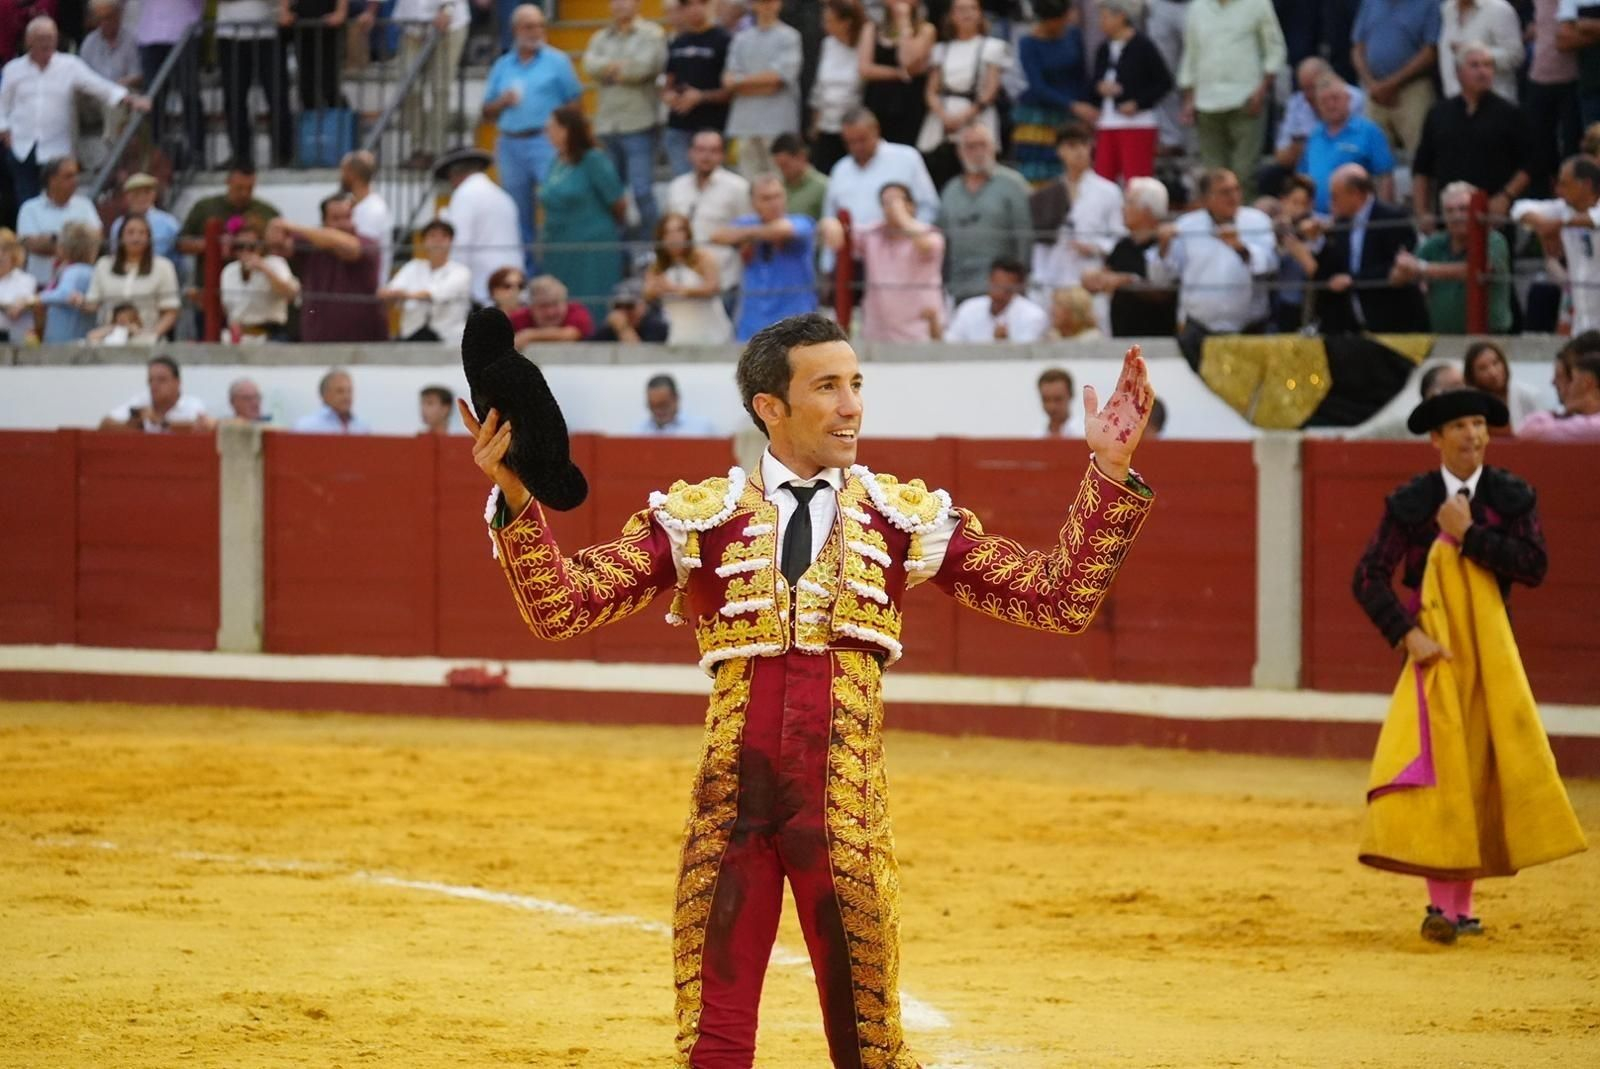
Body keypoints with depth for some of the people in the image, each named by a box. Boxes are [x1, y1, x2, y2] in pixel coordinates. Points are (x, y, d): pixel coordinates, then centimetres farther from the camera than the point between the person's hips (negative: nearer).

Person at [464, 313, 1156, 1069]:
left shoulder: (908, 519, 6)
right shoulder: (698, 518, 3)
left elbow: (1062, 600, 3)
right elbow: (559, 607, -3)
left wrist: (1110, 475, -6)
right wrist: (515, 497, -17)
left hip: (845, 820, 0)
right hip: (729, 812, 0)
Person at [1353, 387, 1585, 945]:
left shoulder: (1513, 497, 1)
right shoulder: (1410, 503, -4)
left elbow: (1534, 567, -11)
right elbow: (1368, 577, -6)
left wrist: (1469, 534, -16)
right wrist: (1407, 635, -16)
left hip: (1491, 650, 2)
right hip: (1435, 648, -2)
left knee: (1481, 769, 3)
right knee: (1436, 768, -13)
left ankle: (1462, 903, 13)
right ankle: (1442, 903, -13)